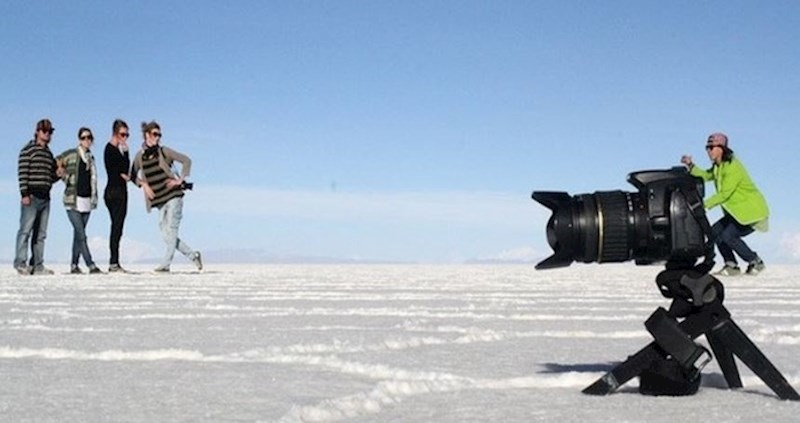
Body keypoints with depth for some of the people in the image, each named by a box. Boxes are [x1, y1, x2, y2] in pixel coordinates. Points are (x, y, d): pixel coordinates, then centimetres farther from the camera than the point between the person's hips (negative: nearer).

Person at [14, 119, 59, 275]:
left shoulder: (49, 154, 20)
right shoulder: (28, 150, -3)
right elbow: (22, 173, -11)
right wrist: (24, 194, -17)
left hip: (45, 198, 8)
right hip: (31, 196, -7)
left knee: (40, 234, 6)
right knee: (25, 230, -9)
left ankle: (37, 265, 8)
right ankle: (20, 263, -9)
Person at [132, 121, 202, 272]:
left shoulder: (163, 151, -2)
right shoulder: (140, 156, 5)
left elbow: (186, 160, -2)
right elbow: (133, 175, 16)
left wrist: (180, 180, -7)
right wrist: (144, 185, 1)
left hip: (173, 195, -4)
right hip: (159, 200, 4)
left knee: (171, 230, -11)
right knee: (166, 235, 1)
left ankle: (165, 264, -11)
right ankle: (193, 255, 13)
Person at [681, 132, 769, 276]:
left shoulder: (732, 167, -22)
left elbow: (724, 194, -26)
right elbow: (705, 176, 7)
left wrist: (704, 205, -27)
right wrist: (690, 165, -7)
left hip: (753, 212, -10)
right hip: (738, 212, 10)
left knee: (728, 236, -19)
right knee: (715, 232, 2)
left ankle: (756, 262, -3)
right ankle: (731, 265, 7)